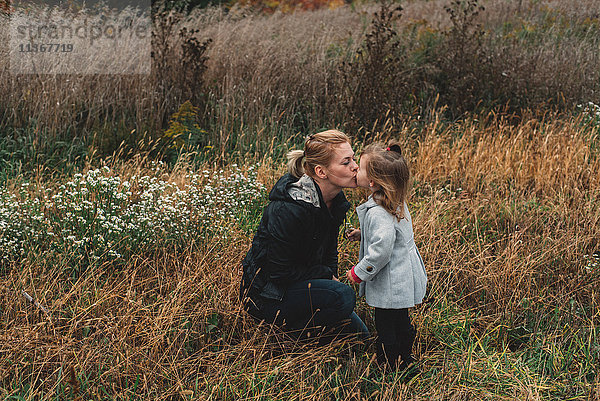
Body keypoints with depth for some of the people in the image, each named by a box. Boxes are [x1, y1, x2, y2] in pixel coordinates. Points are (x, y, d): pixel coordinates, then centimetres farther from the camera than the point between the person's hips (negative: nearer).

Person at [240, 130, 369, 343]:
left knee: (359, 334, 6)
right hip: (266, 293, -8)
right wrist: (327, 275, -15)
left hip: (303, 282, 9)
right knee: (343, 296, -29)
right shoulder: (288, 211, -30)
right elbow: (280, 272, -24)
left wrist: (331, 278, -2)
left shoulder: (336, 200, -3)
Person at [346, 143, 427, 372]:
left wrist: (358, 273, -18)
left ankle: (391, 366, 20)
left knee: (387, 327, 6)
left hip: (391, 286, -10)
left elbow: (381, 250, -30)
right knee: (400, 321, 24)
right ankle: (404, 360, 39)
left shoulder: (378, 214, -28)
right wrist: (363, 233, 16)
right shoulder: (396, 203, 3)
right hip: (404, 278, 10)